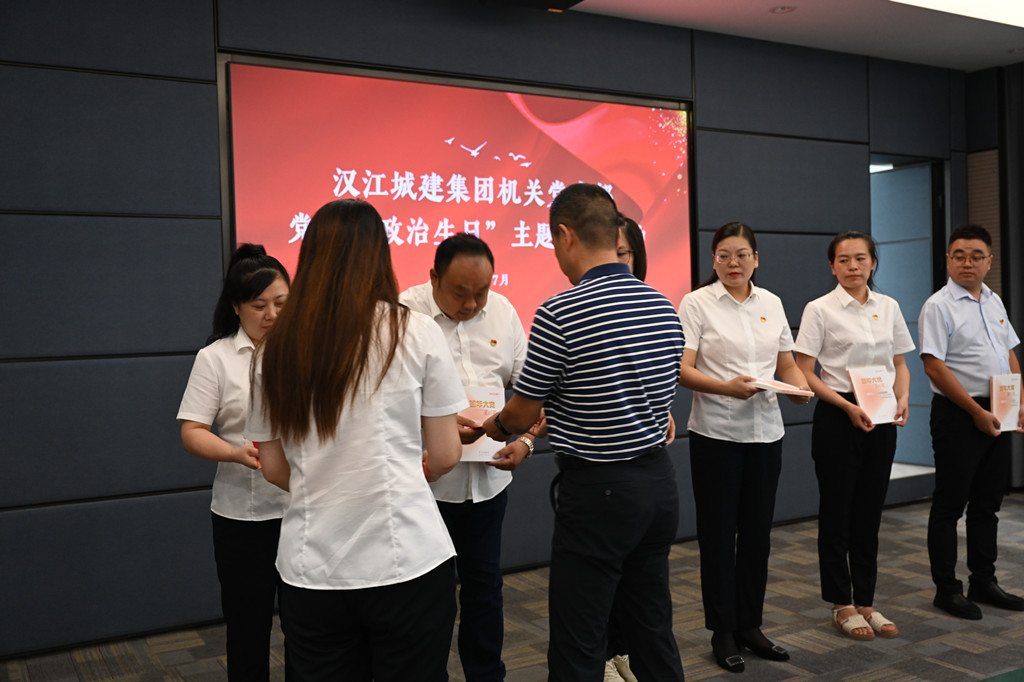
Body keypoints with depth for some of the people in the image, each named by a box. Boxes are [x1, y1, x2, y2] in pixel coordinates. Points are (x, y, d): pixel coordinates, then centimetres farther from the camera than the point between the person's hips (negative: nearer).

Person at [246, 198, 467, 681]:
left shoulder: (275, 350, 1)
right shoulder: (416, 334, -7)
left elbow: (275, 469, 7)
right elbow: (445, 456, -2)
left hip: (311, 569, 3)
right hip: (407, 561, -2)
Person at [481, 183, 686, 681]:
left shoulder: (560, 313, -17)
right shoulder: (664, 306, 5)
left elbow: (521, 415, -8)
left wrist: (491, 426, 16)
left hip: (598, 490, -7)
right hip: (659, 481, 8)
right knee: (653, 631, 19)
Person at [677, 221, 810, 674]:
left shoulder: (771, 303, 9)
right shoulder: (697, 303, -5)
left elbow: (788, 364, 14)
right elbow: (682, 369, -12)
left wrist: (800, 387, -8)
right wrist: (727, 387, -27)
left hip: (765, 430, 4)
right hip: (716, 433, -4)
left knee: (757, 531, 11)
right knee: (719, 533, 4)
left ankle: (750, 624, 25)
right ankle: (723, 631, 17)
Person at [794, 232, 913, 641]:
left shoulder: (888, 307, 7)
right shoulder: (820, 310, -6)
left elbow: (900, 364, 14)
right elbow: (803, 373, -10)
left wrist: (902, 398, -5)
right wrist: (848, 406, -18)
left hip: (880, 419, 4)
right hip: (837, 417, -4)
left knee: (870, 513, 11)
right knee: (837, 512, 4)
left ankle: (865, 602, 22)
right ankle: (841, 605, 16)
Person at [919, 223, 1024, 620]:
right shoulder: (939, 306, -10)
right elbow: (934, 365, -17)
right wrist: (977, 411, -17)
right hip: (958, 414, -7)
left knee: (988, 503, 14)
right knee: (950, 505, 0)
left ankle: (983, 582, 26)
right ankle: (947, 589, 9)